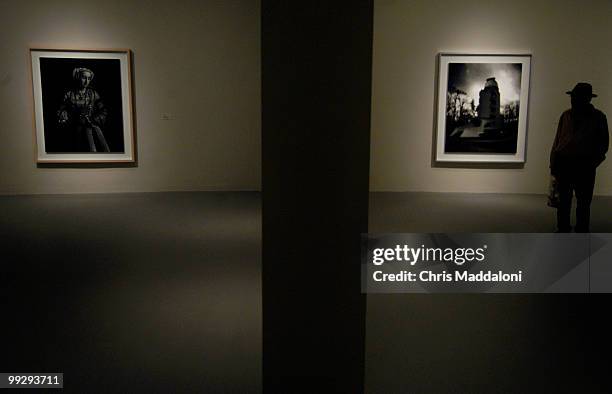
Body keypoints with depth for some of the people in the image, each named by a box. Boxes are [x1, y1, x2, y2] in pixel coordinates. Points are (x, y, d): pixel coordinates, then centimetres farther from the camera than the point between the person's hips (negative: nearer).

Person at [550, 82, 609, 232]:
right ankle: (563, 229, 17)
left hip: (585, 165, -2)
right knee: (563, 199, 8)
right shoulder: (566, 115, 8)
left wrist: (593, 162, -3)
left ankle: (582, 231, 11)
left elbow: (603, 142, 6)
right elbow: (557, 140, 8)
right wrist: (553, 163, 2)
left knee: (583, 201, 3)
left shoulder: (598, 117, 2)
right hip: (563, 162, 2)